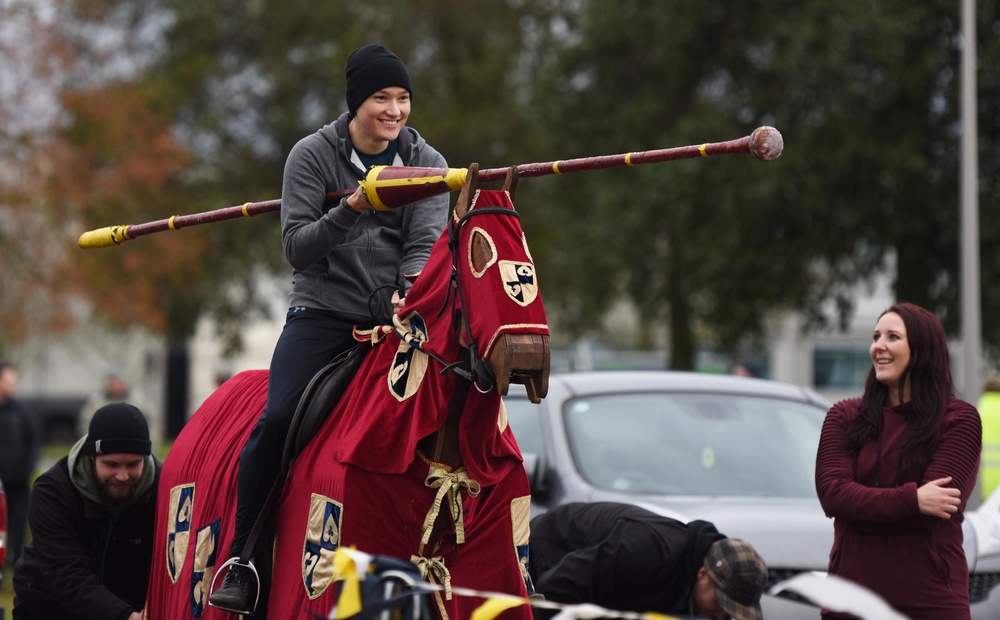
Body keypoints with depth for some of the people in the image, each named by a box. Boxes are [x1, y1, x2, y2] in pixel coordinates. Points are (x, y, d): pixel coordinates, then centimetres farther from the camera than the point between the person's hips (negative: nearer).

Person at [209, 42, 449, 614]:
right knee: (278, 418, -22)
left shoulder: (426, 163, 6)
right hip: (322, 310, -2)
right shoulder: (313, 155, -1)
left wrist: (411, 287, -26)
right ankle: (241, 560, -12)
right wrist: (352, 209, -23)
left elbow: (427, 240, -5)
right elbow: (296, 246, -7)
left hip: (395, 315, 2)